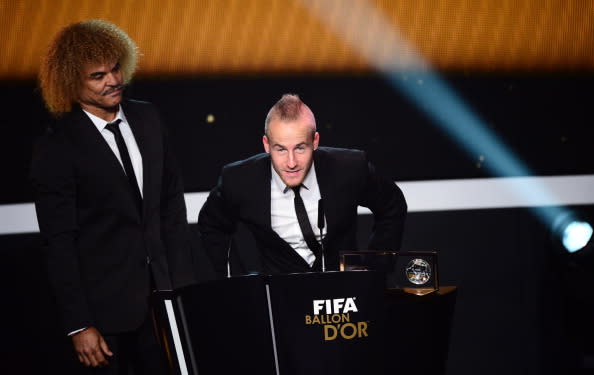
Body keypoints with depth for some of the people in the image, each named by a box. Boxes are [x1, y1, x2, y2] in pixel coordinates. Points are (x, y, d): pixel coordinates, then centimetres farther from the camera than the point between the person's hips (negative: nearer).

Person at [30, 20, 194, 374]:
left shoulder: (147, 119, 5)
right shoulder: (57, 148, -11)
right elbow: (59, 243, -11)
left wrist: (184, 283, 8)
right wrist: (78, 326, -13)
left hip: (161, 292, 5)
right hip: (104, 306, -5)